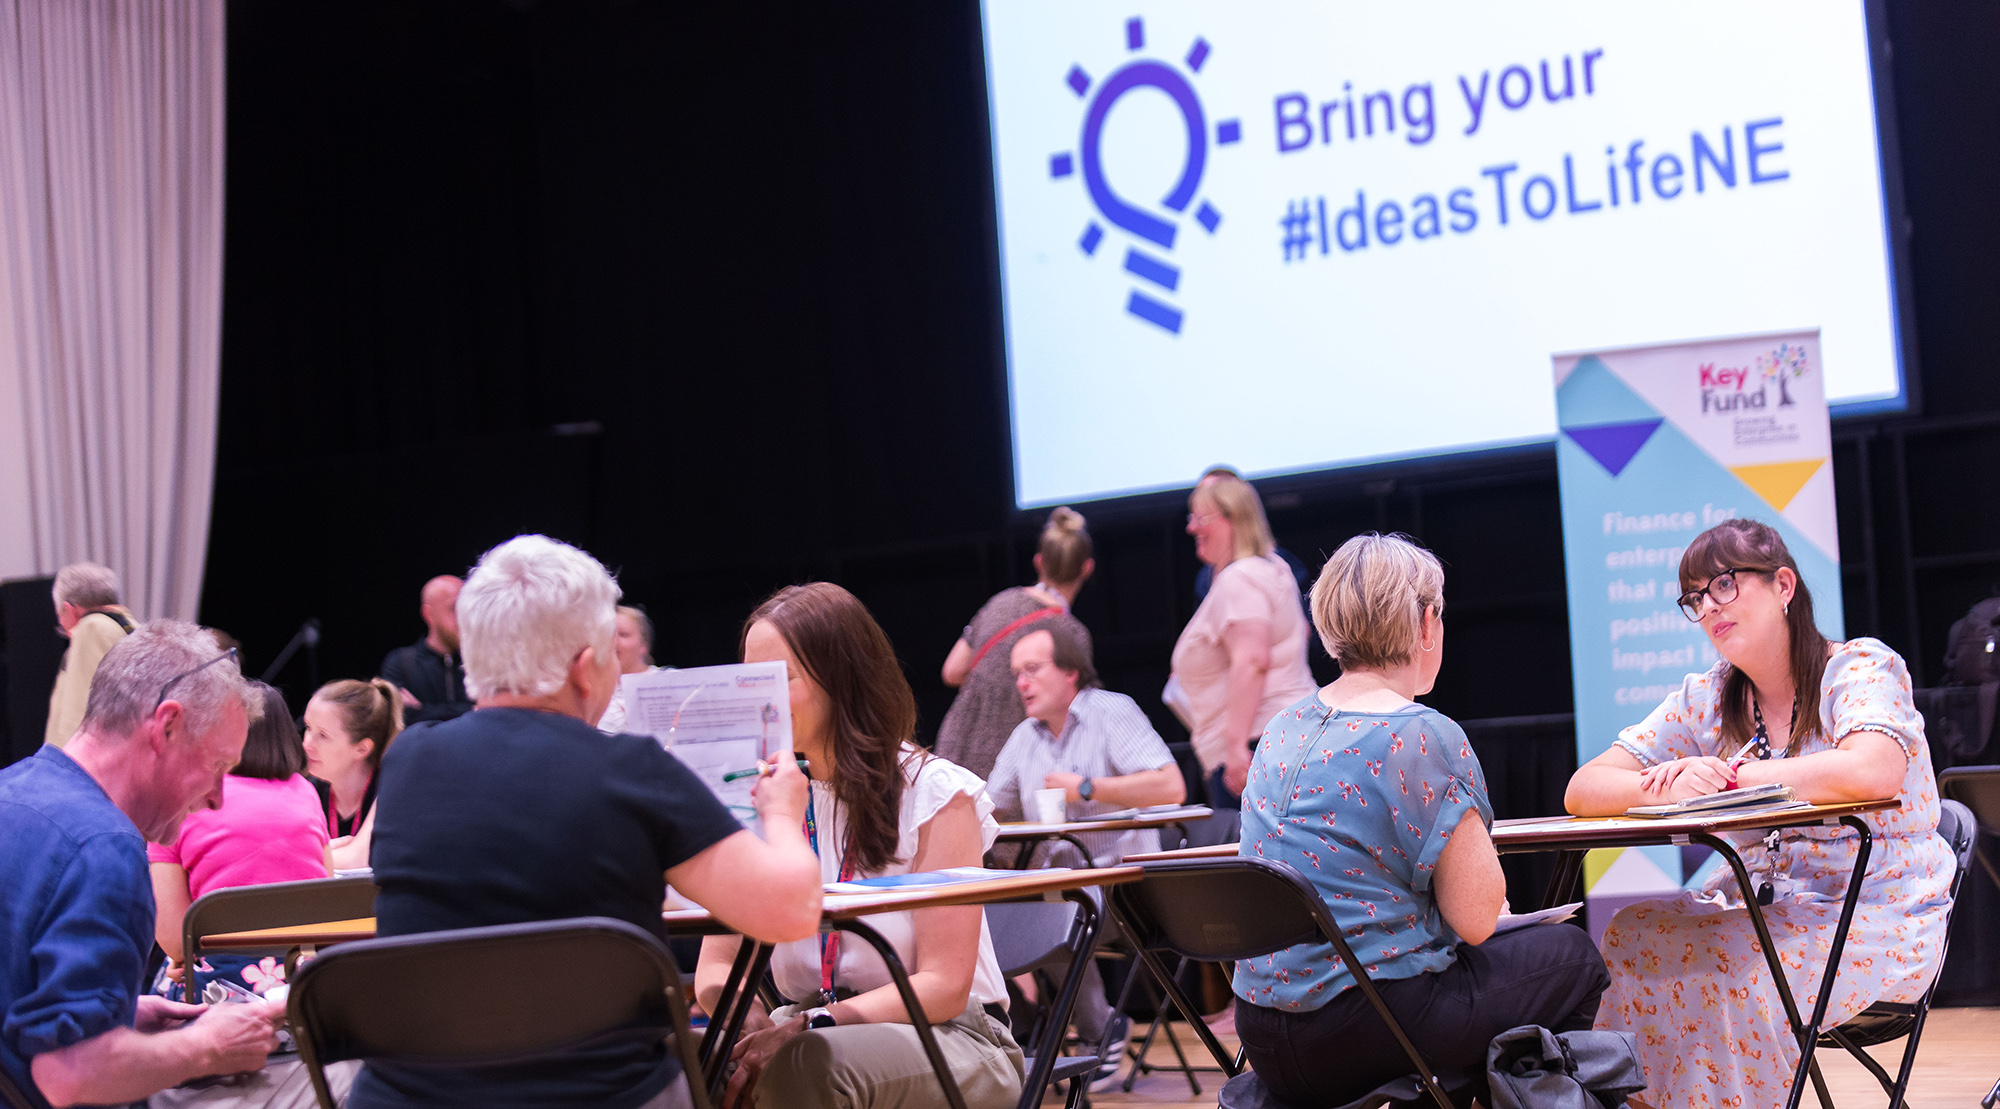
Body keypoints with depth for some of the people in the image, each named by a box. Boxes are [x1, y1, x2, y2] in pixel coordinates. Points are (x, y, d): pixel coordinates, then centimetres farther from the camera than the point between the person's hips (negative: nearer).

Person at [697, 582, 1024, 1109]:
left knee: (808, 1062, -35)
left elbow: (945, 986, -12)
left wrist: (812, 1025, -25)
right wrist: (758, 1023, -21)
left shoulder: (935, 793, -7)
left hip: (949, 1041, -3)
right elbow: (715, 969, 2)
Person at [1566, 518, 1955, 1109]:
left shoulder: (1862, 668, -6)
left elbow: (1874, 772, -29)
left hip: (1879, 919, -5)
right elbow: (1583, 791, 1)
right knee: (1631, 939, -22)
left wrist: (1727, 777, -22)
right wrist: (1667, 789, -21)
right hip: (1763, 906, 5)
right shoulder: (1703, 701, 8)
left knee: (1720, 972, -31)